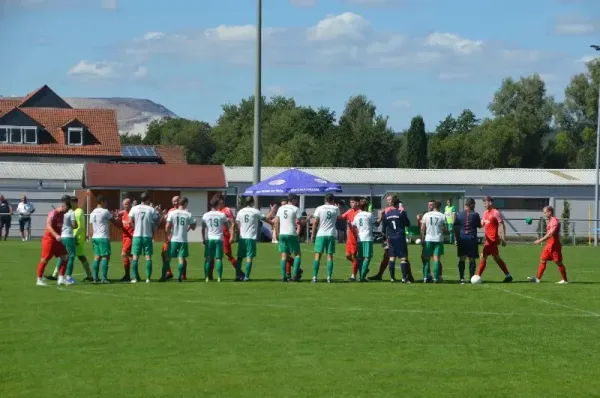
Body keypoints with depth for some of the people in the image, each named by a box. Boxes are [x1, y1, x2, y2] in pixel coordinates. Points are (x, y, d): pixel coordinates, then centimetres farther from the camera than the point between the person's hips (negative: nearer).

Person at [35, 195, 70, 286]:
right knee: (45, 259, -3)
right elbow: (48, 225, -28)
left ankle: (61, 279, 5)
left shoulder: (62, 214, 9)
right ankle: (39, 280, 5)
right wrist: (56, 235, -39)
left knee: (64, 257, 1)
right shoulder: (54, 213, -16)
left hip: (57, 240, 8)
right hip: (49, 239, -8)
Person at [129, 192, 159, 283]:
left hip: (137, 235, 1)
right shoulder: (151, 209, -2)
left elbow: (130, 221, -1)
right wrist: (153, 232, 15)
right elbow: (155, 222, 0)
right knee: (148, 257, 3)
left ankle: (135, 278, -1)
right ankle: (148, 278, -1)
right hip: (148, 235, -1)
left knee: (135, 257, 3)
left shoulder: (134, 208, 0)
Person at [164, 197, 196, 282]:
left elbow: (167, 227, -9)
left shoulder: (172, 213, -5)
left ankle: (163, 276, 9)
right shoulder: (188, 215, -3)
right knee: (181, 258, 4)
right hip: (183, 240, 0)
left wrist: (168, 235, 5)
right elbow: (193, 227, 5)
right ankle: (179, 277, -4)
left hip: (173, 239, 0)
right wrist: (194, 223, 25)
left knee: (168, 258, 9)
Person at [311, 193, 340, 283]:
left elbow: (315, 222, -4)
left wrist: (313, 234, 4)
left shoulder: (319, 209, -1)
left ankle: (315, 277, -4)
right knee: (330, 256, 4)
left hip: (320, 235, -1)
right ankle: (329, 277, -1)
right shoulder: (336, 209, 4)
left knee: (317, 256, 1)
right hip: (331, 235, 1)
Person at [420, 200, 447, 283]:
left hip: (428, 239, 1)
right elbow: (445, 229, -1)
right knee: (436, 259, 0)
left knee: (426, 259, 8)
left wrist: (422, 238, 9)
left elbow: (422, 228, 2)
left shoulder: (426, 215, 3)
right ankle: (436, 278, -4)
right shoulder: (442, 216, -1)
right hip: (438, 239, -1)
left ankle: (426, 277, 3)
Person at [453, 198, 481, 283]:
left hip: (462, 238, 2)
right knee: (472, 259, 3)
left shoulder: (459, 215, 3)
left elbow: (455, 227, 2)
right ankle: (472, 277, 1)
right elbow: (479, 225, 9)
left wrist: (456, 238, 9)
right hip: (472, 238, -2)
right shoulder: (475, 214, -2)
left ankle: (461, 278, 1)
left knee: (462, 259, 5)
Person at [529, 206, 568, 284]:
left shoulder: (555, 221, -16)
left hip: (554, 245, -10)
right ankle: (538, 278, 7)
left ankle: (564, 280, 7)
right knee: (542, 260, 6)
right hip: (548, 245, 10)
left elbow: (551, 233, -25)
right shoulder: (550, 221, 14)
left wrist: (540, 240, -27)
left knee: (558, 262, -2)